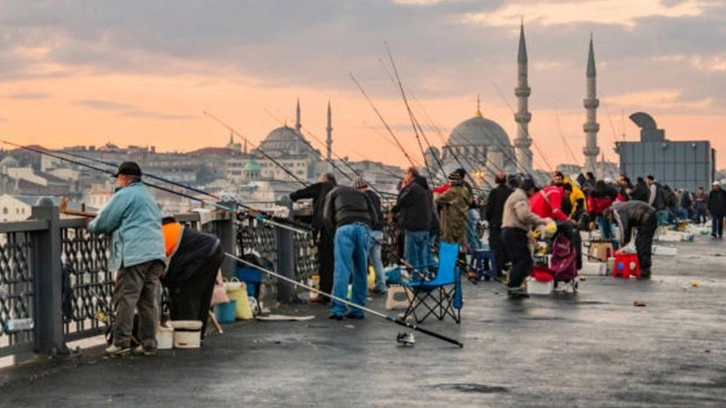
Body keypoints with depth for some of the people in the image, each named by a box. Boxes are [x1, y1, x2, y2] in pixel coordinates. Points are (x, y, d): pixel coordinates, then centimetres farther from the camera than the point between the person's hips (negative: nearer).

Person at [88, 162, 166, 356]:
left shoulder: (124, 195, -1)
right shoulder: (148, 196, 27)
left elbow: (103, 223, -1)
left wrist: (91, 226, 23)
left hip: (135, 254, -8)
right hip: (156, 254, 8)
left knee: (125, 298, -6)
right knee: (149, 300, 8)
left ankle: (121, 342, -7)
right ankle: (148, 343, 8)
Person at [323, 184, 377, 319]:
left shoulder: (333, 193, 25)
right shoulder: (362, 194, 33)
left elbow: (327, 217, 11)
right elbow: (374, 218, 19)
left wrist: (335, 229, 25)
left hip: (345, 227, -3)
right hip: (364, 228, 3)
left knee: (341, 270, -6)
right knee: (361, 271, 8)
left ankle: (338, 309, -12)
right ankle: (357, 310, 9)